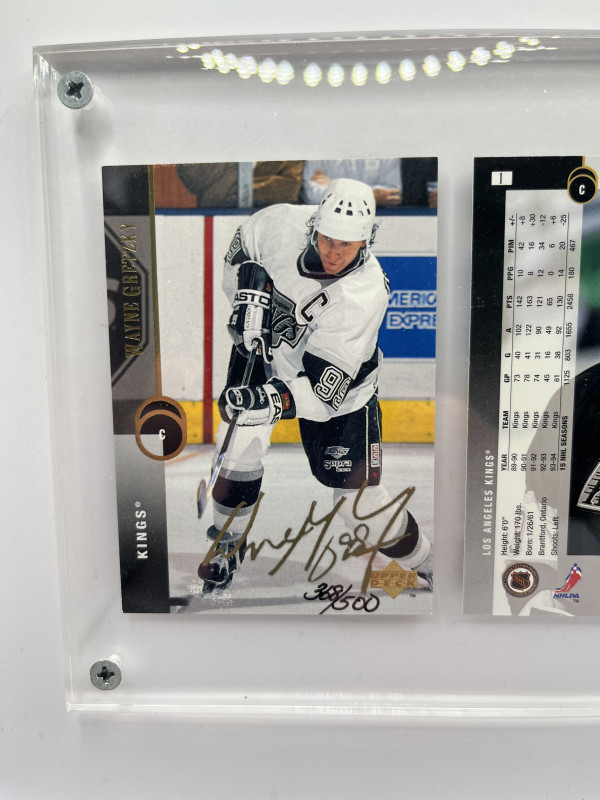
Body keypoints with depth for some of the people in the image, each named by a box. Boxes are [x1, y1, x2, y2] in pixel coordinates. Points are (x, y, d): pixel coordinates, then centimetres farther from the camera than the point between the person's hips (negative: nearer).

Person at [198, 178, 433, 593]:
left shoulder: (364, 295, -34)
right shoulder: (282, 223, -23)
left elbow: (324, 389, -37)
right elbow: (242, 248, 2)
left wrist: (277, 400, -53)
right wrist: (249, 289, -16)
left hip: (337, 380, -4)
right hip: (264, 349, 4)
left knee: (360, 502, -4)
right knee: (239, 449, -4)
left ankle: (427, 570, 23)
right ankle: (227, 542, 26)